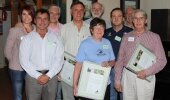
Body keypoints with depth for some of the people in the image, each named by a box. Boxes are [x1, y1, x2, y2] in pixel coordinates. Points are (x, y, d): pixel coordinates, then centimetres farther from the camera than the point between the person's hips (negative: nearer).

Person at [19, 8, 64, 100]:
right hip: (33, 77, -1)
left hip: (51, 77, 1)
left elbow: (59, 59, 0)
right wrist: (38, 75, -12)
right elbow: (24, 60, -4)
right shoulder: (27, 38, 3)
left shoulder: (55, 38, 6)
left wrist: (48, 75, -10)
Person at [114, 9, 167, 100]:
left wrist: (147, 72, -15)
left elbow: (162, 60, -3)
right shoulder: (126, 37, 8)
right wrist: (117, 80, 4)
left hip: (146, 78, -2)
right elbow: (120, 59, 8)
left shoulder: (154, 37, 1)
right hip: (127, 76, 2)